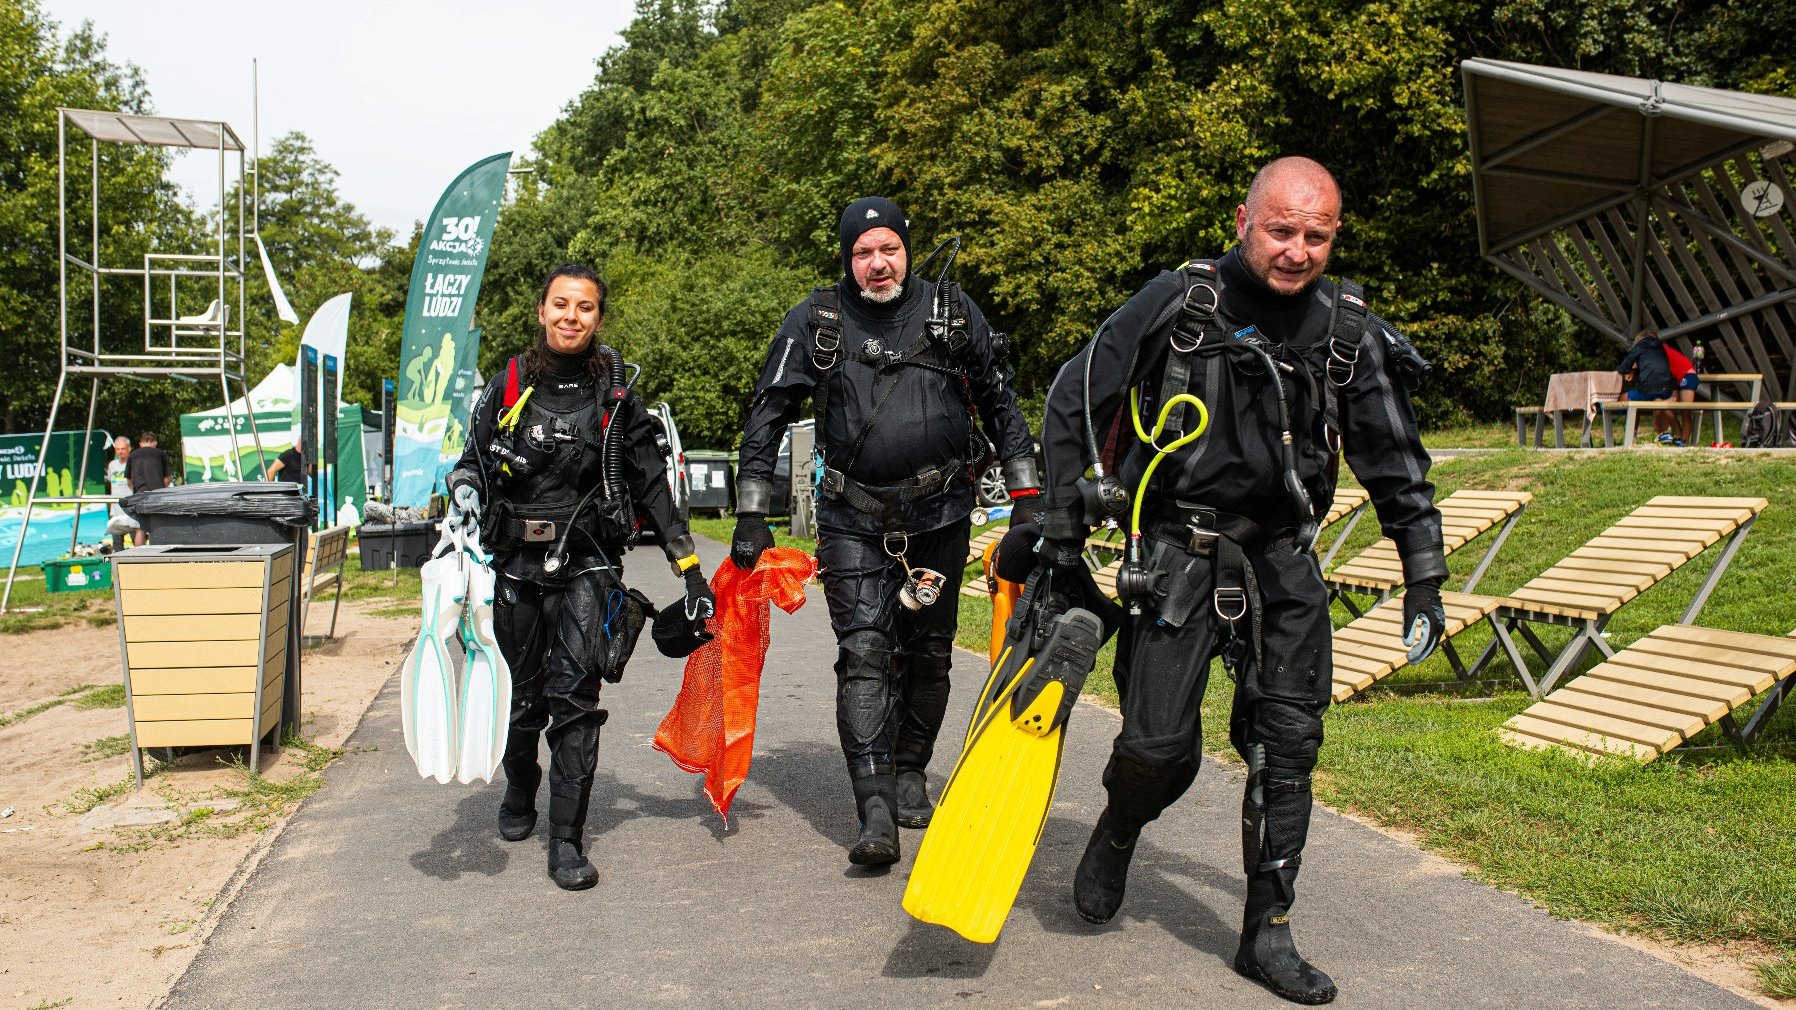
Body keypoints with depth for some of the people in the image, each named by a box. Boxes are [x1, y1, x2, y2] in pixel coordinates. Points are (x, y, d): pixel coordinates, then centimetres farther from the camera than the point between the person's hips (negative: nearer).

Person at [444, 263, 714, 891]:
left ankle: (567, 840, -6)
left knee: (575, 695, -13)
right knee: (524, 697, 12)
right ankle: (519, 791, 42)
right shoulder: (508, 386, 6)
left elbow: (652, 485, 6)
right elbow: (470, 462, 14)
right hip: (516, 563, 2)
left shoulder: (616, 396, 3)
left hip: (588, 564, -2)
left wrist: (692, 571, 3)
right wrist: (464, 495, -11)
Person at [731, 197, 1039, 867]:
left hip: (940, 513, 2)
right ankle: (875, 812, -14)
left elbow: (1000, 404, 11)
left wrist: (1028, 498, 7)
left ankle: (911, 772, 30)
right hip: (855, 518, -1)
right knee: (863, 650, -12)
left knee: (927, 652, 10)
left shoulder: (952, 310, 3)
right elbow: (768, 416, 4)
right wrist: (751, 516, -2)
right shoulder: (814, 322, 1)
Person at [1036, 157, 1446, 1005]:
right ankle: (1118, 833, 30)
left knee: (1288, 743, 0)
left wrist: (1423, 576, 9)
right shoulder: (1177, 303, -8)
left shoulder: (1350, 331, 2)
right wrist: (1065, 523, -2)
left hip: (1282, 561, 3)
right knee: (1160, 745, -5)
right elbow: (1072, 402, -1)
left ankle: (1267, 935, 14)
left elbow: (1395, 460, 11)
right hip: (1178, 554, -3)